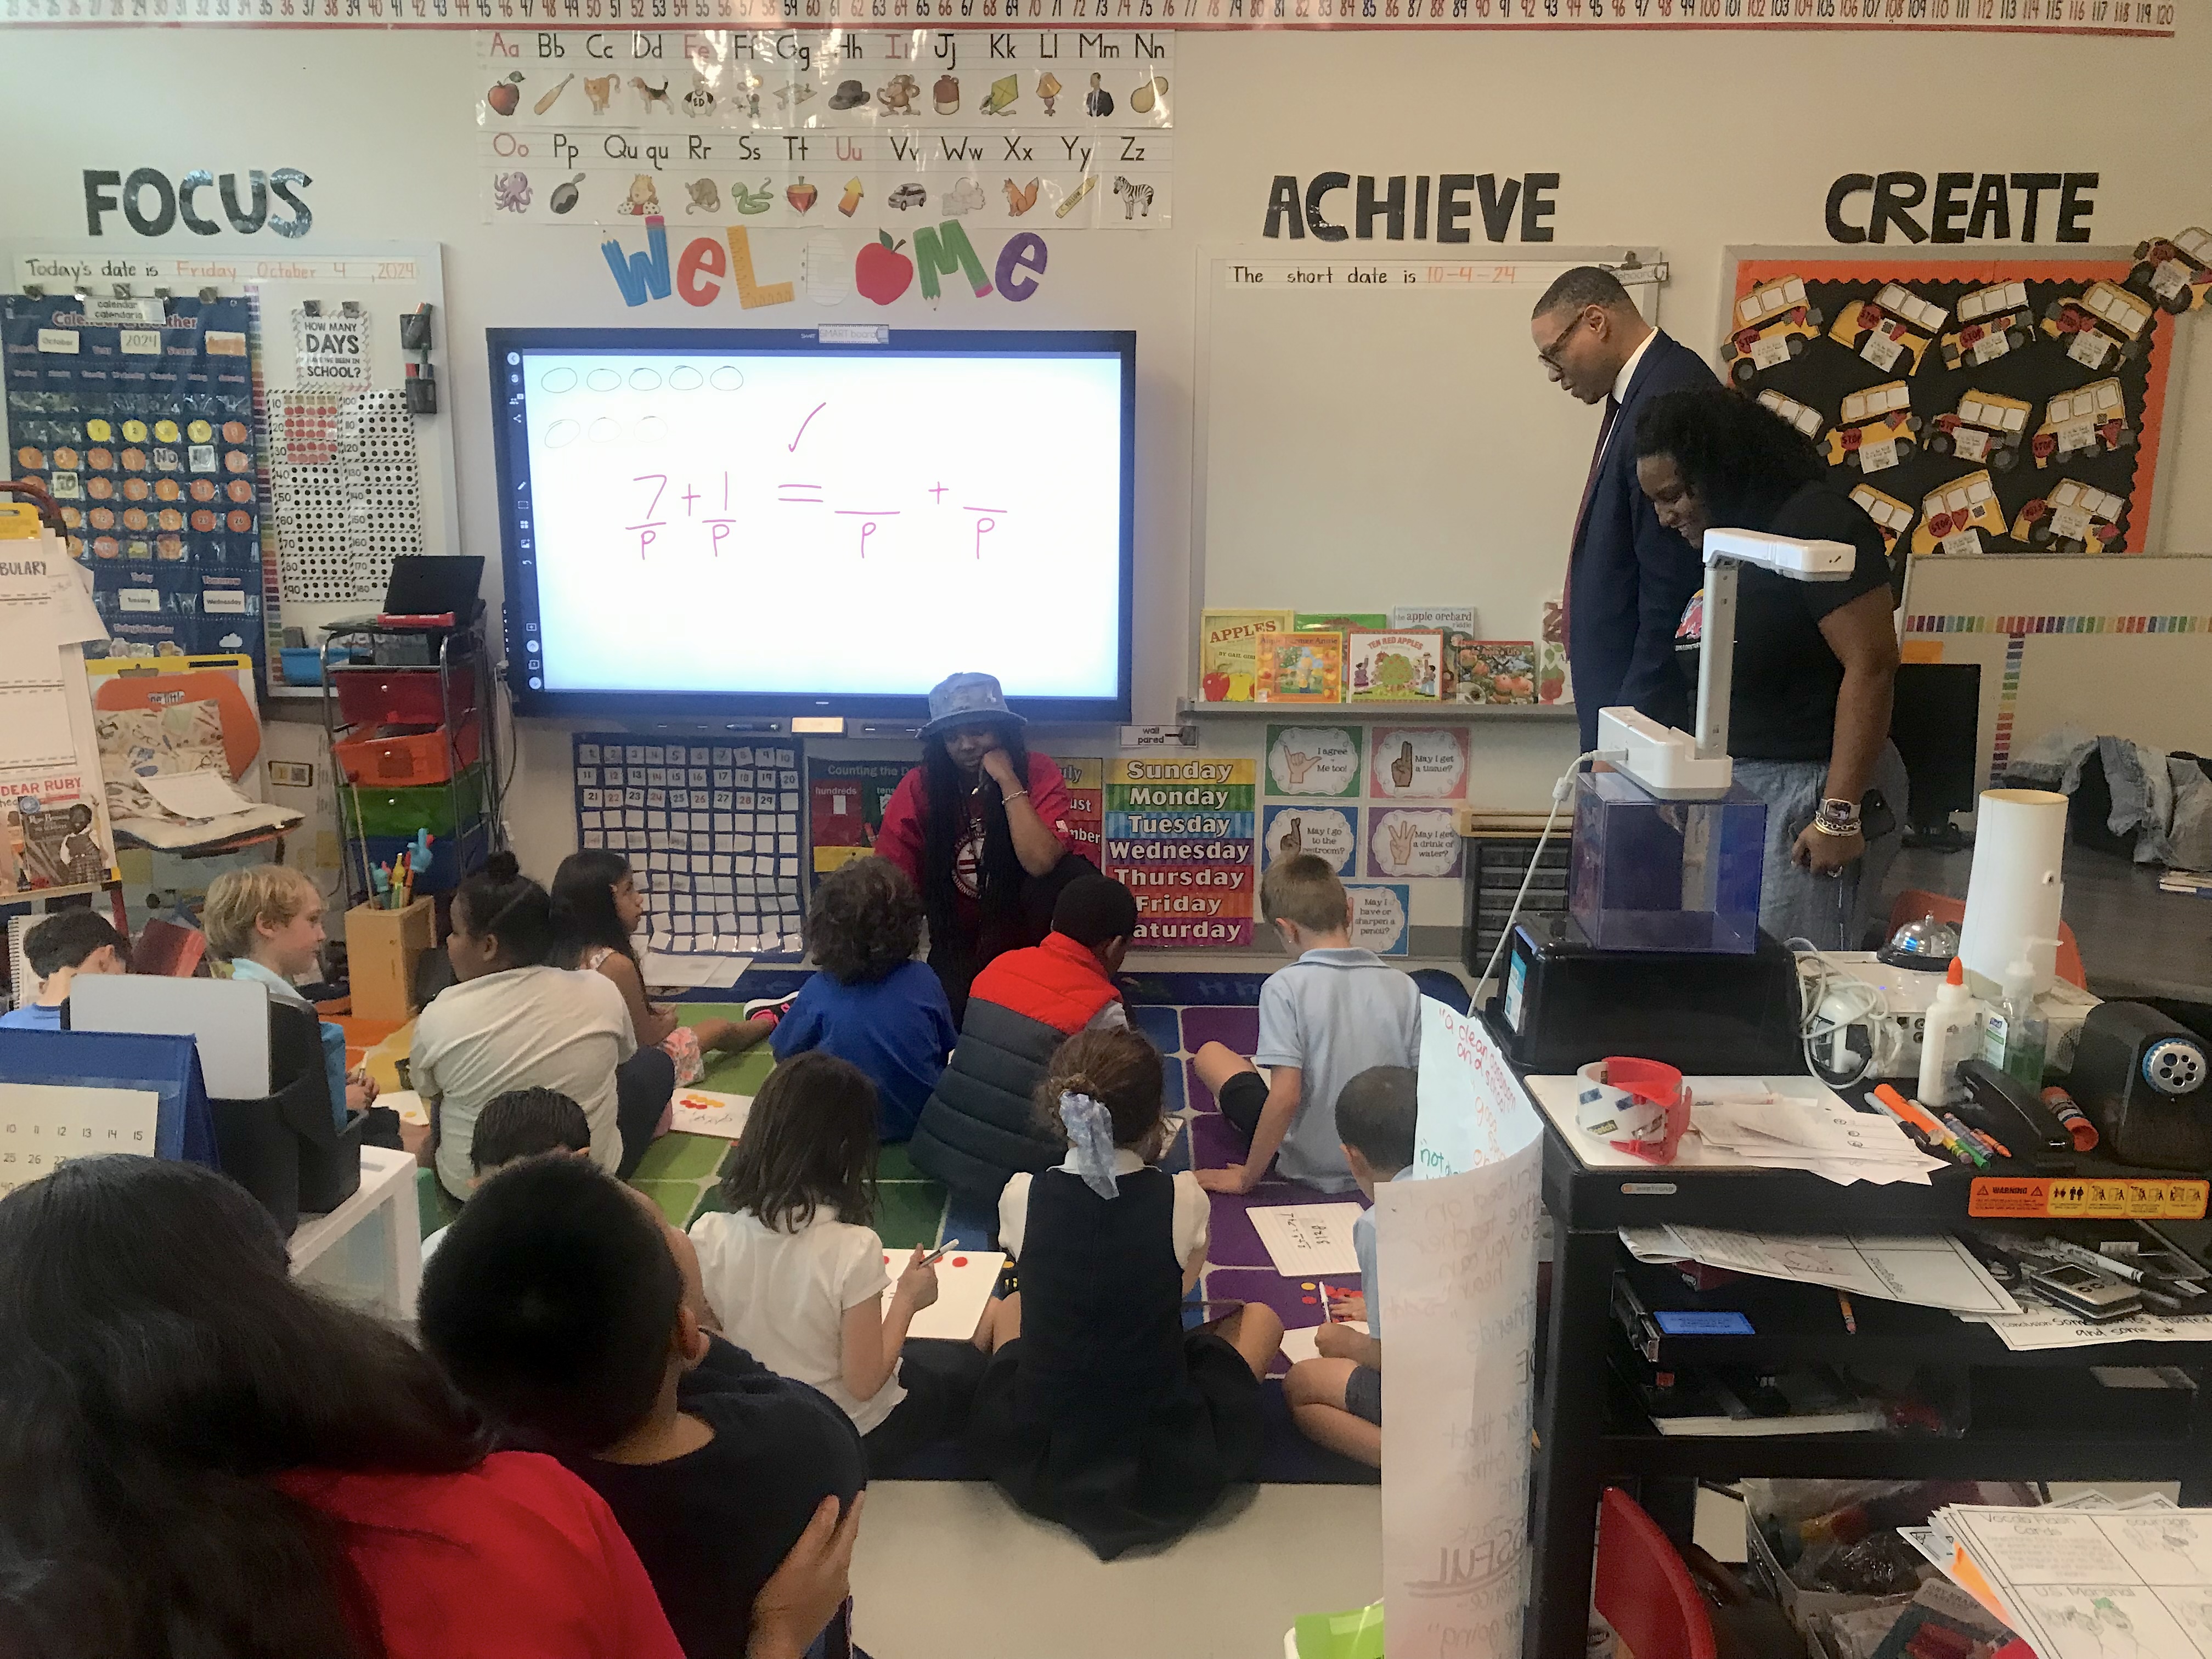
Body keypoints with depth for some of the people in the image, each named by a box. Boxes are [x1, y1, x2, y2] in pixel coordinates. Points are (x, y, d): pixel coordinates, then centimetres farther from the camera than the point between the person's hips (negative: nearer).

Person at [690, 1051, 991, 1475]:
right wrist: (906, 1300, -11)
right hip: (854, 1437, -4)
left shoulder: (709, 1236, -20)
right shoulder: (851, 1249, -32)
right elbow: (863, 1384, -24)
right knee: (973, 1369, 22)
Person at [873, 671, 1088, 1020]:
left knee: (1072, 875, -29)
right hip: (957, 944, 1)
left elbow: (1041, 863, -31)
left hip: (1026, 932, -1)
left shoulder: (1039, 775, -15)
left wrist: (1008, 781, -28)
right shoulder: (918, 788, -11)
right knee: (948, 1008, -25)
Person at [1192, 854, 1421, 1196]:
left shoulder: (1285, 987, -21)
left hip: (1307, 1167, -4)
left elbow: (1286, 1096, -26)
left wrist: (1247, 1178, -14)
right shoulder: (1404, 987, -10)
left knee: (1210, 1054, 15)